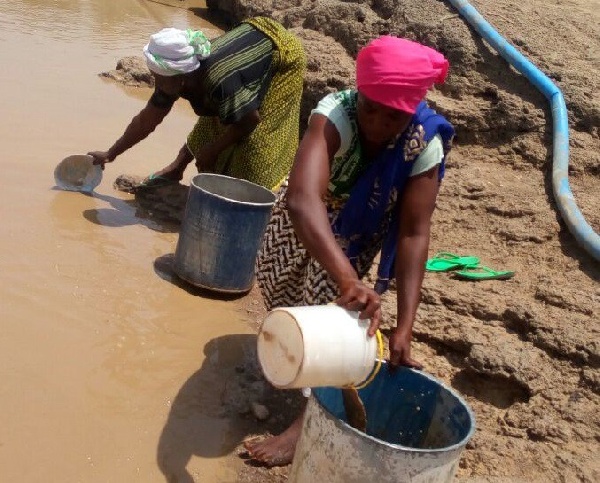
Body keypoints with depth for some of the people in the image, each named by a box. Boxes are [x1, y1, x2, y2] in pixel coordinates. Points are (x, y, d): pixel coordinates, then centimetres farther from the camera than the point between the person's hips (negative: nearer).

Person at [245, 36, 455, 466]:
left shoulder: (426, 145, -35)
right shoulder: (334, 115, -43)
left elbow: (414, 233, -35)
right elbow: (302, 200, -59)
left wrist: (404, 327, -44)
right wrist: (347, 279, -73)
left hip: (359, 231, -1)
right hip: (304, 217, 1)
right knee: (280, 280, 22)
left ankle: (309, 422, -1)